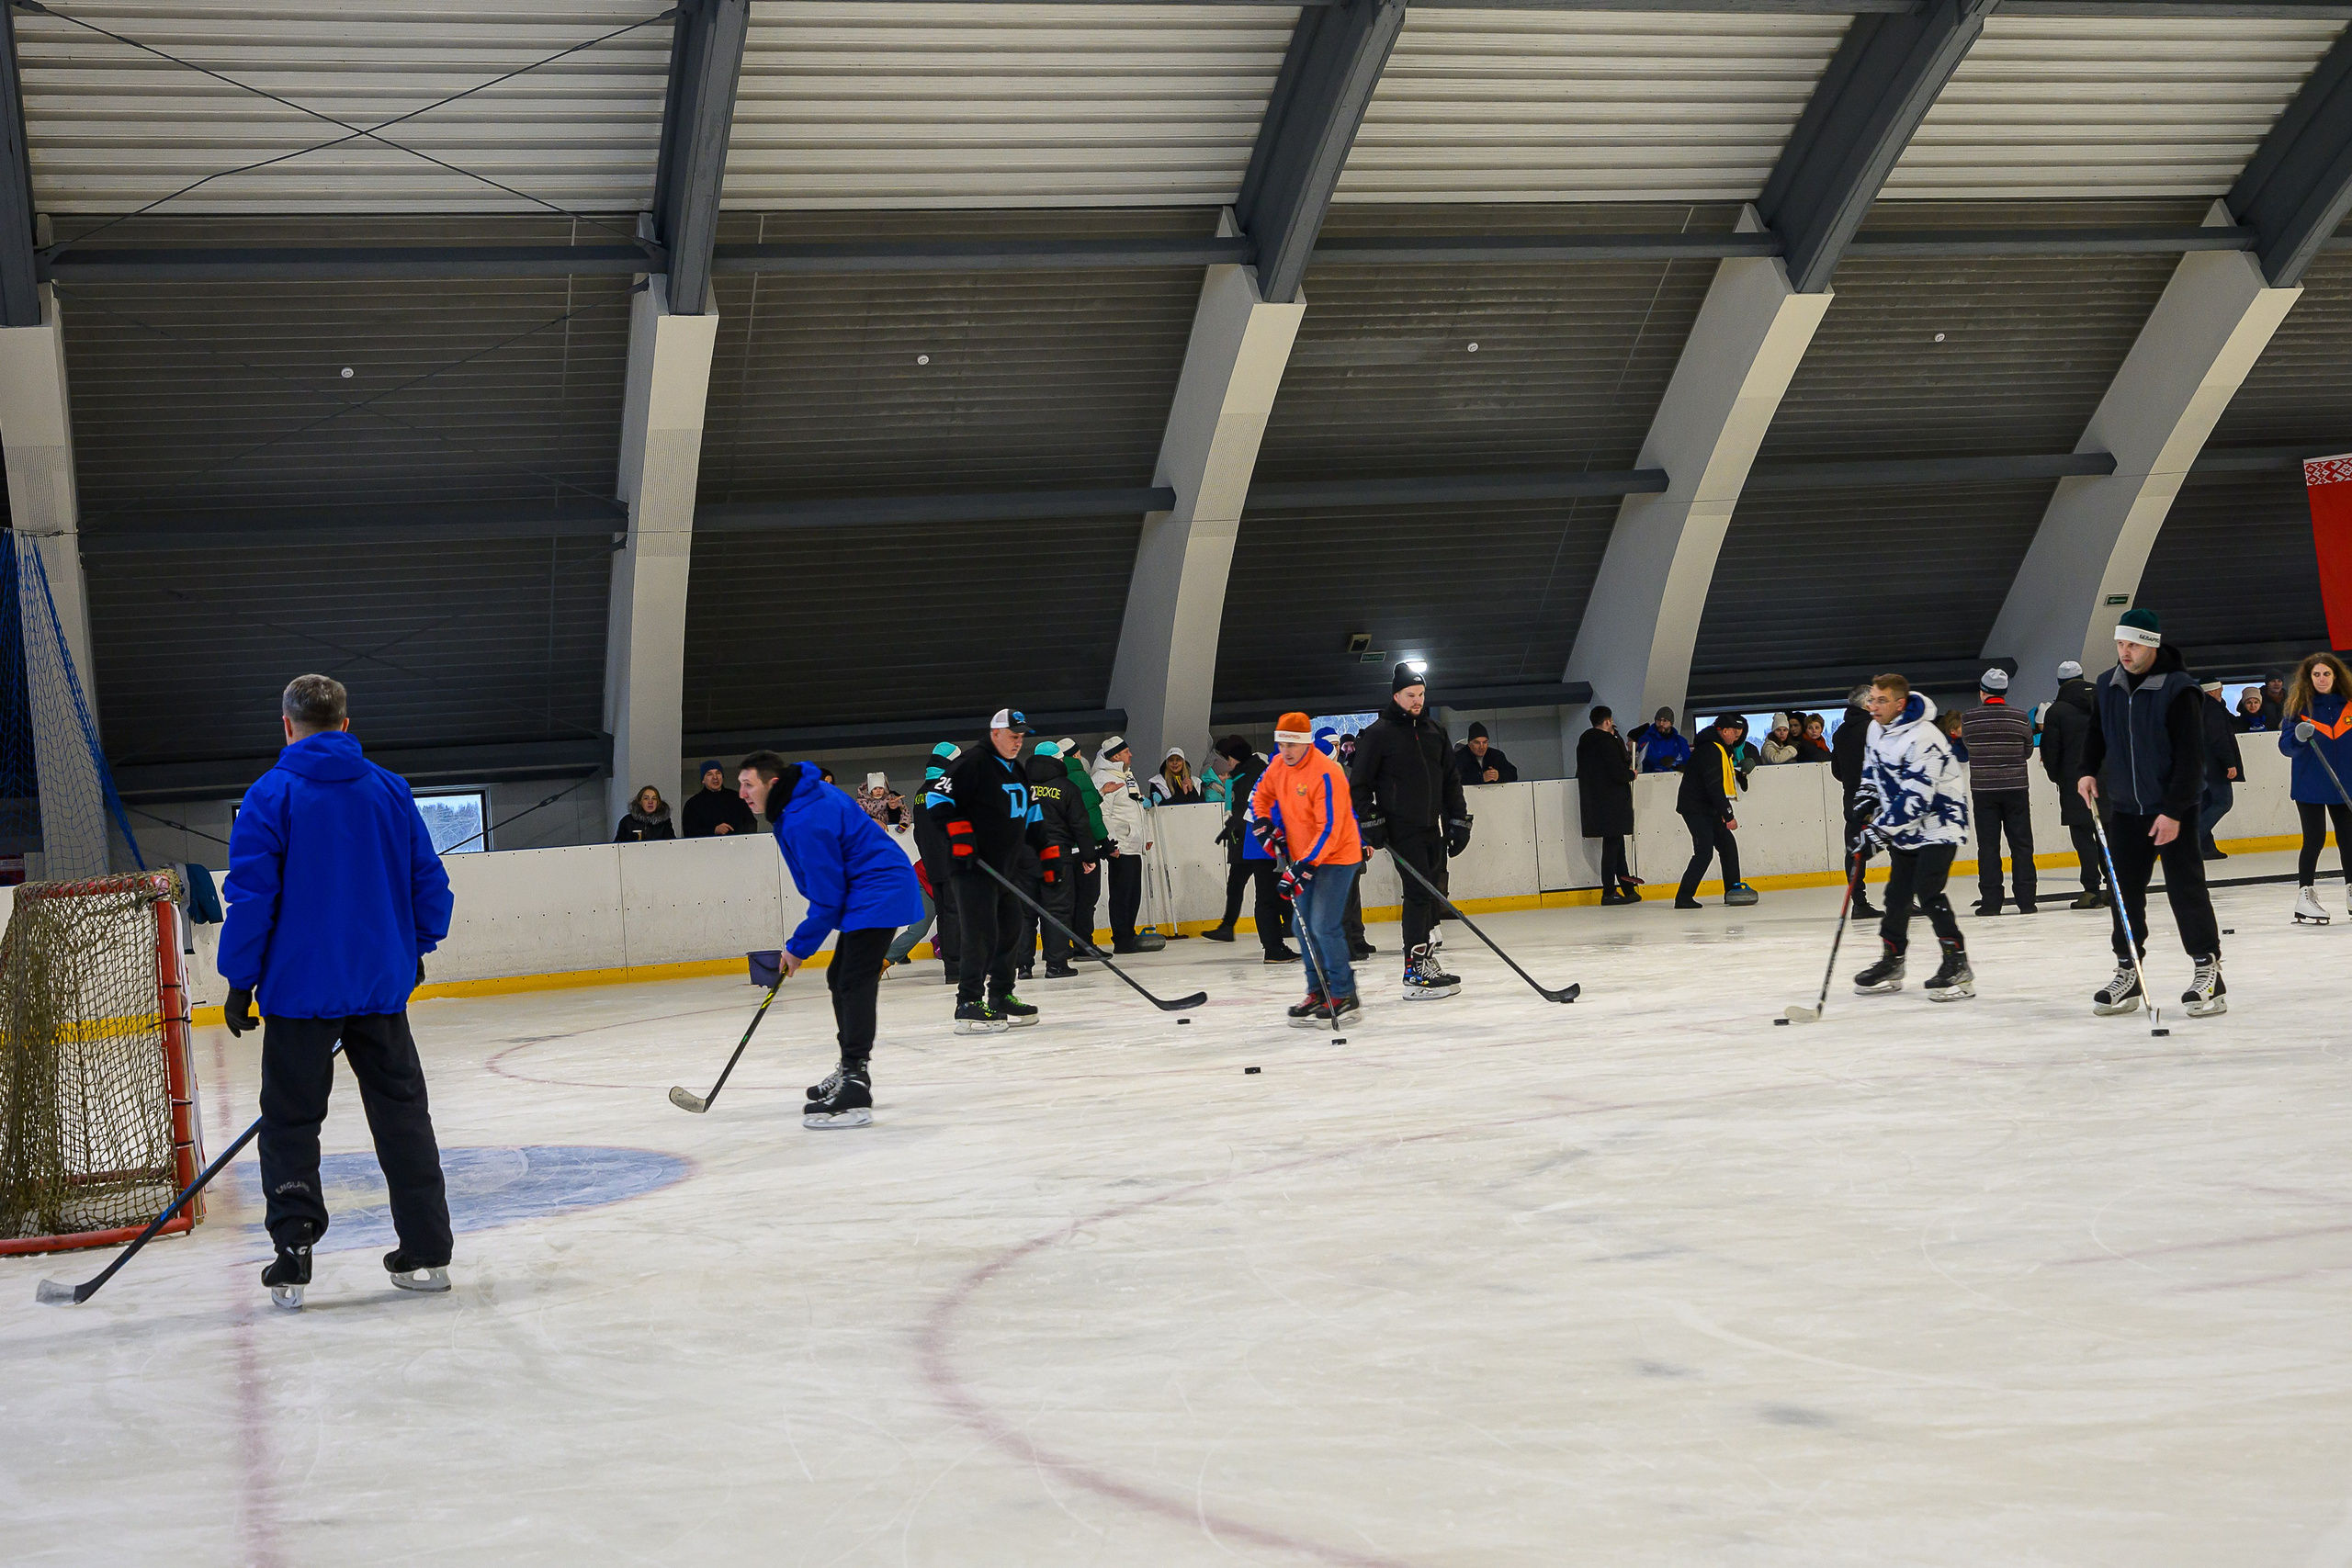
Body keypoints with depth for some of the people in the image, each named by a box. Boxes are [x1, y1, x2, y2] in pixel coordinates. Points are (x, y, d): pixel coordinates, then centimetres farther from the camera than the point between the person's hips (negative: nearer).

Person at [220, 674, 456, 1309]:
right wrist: (415, 948, 23)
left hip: (299, 988, -3)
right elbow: (429, 883, 7)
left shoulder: (270, 796, -7)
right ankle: (426, 1251, 11)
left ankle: (292, 1256, 3)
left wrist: (240, 982, -3)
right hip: (381, 983, 3)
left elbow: (252, 897, -10)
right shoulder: (390, 790, 4)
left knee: (291, 1119, 7)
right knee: (401, 1111, 11)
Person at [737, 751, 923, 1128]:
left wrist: (799, 948, -8)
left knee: (854, 982, -19)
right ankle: (850, 1070, 34)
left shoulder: (806, 821, -24)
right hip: (867, 894, 12)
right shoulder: (804, 797, 9)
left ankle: (855, 1089, -28)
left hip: (879, 895, -12)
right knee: (840, 978, 20)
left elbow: (826, 899, -19)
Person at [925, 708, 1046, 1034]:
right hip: (973, 865, -10)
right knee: (980, 933, -13)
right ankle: (968, 1006, -12)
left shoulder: (1017, 769, 17)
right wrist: (959, 833, -23)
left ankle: (1001, 998, 23)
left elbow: (1027, 812, 28)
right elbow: (937, 798, -16)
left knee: (1009, 930, 13)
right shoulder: (973, 762, -12)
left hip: (1006, 868, 10)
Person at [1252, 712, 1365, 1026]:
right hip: (1302, 856, 8)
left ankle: (1344, 996, -8)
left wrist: (1303, 869, -30)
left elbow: (1328, 830, -27)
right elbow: (1260, 796, 21)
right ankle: (1319, 992, 19)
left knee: (1323, 926, -16)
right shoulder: (1278, 767, 1)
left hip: (1336, 856, -8)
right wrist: (1264, 826, 4)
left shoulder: (1326, 774, -24)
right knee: (1302, 925, 9)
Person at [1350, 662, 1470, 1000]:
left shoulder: (1435, 731, 13)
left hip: (1434, 827, 7)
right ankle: (1415, 974, -13)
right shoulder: (1378, 733, -6)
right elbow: (1359, 784, -5)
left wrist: (1459, 820, 12)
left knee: (1435, 893, 9)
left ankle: (1427, 961, 19)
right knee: (1419, 893, -12)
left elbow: (1450, 780, 18)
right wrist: (1371, 823, -11)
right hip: (1402, 829, -7)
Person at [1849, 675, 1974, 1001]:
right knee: (1897, 894, 11)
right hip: (1904, 826, 9)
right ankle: (1891, 963, 23)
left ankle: (1958, 966, -13)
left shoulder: (1923, 738, -26)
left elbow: (1915, 798, -30)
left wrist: (1880, 829, -29)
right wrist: (1867, 800, 10)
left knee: (1928, 893, -18)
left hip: (1938, 821, -9)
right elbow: (1872, 767, 23)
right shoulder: (1877, 728, 3)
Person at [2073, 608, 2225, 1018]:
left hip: (2173, 807, -6)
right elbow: (2096, 735, 20)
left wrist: (2173, 811, -20)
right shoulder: (2106, 687, 4)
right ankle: (2127, 973, 15)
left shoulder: (2178, 690, -15)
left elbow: (2190, 757, -17)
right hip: (2125, 807, 6)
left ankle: (2208, 971, 0)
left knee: (2185, 888, -6)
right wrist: (2087, 770, 1)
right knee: (2125, 889, 7)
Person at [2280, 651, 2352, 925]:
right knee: (2315, 839, -4)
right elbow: (2286, 745, -6)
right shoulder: (2298, 705, -4)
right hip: (2309, 786, -3)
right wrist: (2299, 737, -27)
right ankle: (2304, 895, 4)